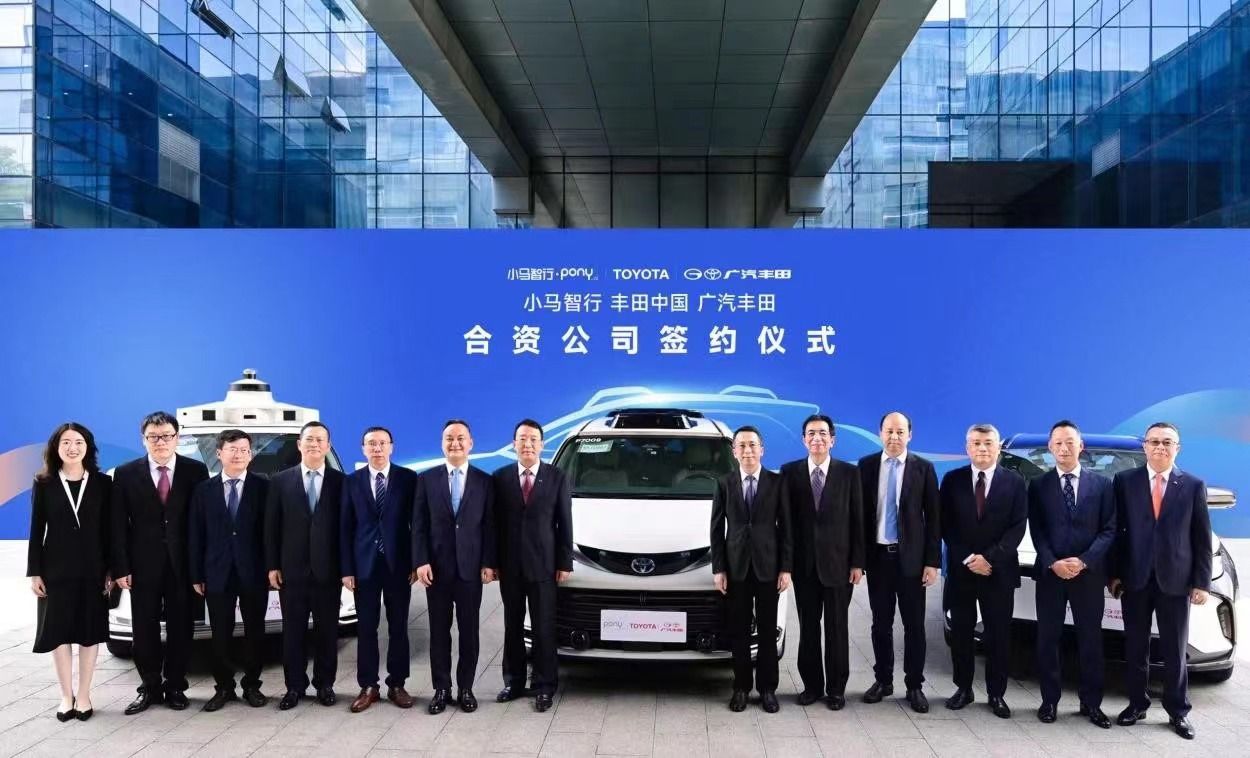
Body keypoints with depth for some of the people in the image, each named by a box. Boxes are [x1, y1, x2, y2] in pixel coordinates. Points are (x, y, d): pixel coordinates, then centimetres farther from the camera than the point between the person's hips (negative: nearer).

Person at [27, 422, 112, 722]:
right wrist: (34, 572, -4)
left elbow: (108, 530, 0)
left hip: (93, 570, 0)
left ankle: (84, 696, 14)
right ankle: (66, 696, 15)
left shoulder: (103, 483, -1)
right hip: (56, 570, 0)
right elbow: (37, 530, 1)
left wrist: (111, 570, -3)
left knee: (90, 632, 4)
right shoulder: (43, 484, 1)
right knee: (59, 632, 5)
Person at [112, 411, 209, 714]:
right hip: (143, 565, 1)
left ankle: (175, 687, 19)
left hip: (182, 564, 0)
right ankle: (150, 688, 19)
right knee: (145, 629, 7)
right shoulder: (125, 474, 1)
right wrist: (121, 568, -6)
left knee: (180, 628, 7)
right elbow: (118, 526, 0)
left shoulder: (196, 471, -1)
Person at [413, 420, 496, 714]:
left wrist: (489, 564, -5)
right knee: (439, 632, 7)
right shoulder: (427, 479, 3)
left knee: (469, 632, 6)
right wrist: (421, 562, -9)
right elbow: (418, 525, 0)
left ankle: (465, 689, 16)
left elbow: (489, 525, 2)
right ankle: (441, 689, 15)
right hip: (436, 568, 0)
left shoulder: (484, 481, 3)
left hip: (470, 568, 0)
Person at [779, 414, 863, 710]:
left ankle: (836, 688, 17)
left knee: (837, 628, 7)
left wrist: (857, 562, -5)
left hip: (838, 563, -1)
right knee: (808, 627, 9)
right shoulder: (790, 472, 2)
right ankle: (812, 685, 20)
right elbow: (785, 519, 0)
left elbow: (857, 520, 0)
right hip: (804, 563, 1)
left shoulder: (849, 473, 0)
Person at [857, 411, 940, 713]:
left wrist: (933, 561, -7)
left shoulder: (923, 468, -1)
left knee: (914, 625, 5)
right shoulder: (866, 466, 2)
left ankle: (914, 686, 16)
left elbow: (933, 517, -2)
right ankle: (883, 680, 22)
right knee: (881, 623, 10)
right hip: (877, 556, 1)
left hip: (911, 557, -1)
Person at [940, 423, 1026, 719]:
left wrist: (989, 558, -14)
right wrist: (969, 559, -9)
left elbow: (1018, 528, -4)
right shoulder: (952, 480, 3)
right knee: (961, 633, 6)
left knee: (998, 635, 4)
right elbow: (945, 525, 1)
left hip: (1000, 571, -1)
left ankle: (996, 694, 14)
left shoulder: (1015, 482, 2)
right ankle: (963, 688, 18)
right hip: (960, 570, 1)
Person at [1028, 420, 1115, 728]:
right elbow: (1036, 531, 1)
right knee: (1048, 639, 4)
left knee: (1090, 640, 5)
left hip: (1089, 573, 0)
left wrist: (1083, 561, -12)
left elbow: (1109, 529, 0)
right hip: (1049, 573, 0)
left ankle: (1091, 703, 14)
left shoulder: (1102, 484, 5)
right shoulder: (1038, 485, 5)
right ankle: (1049, 700, 12)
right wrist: (1053, 563, -14)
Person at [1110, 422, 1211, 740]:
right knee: (1135, 647, 9)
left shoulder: (1194, 485, 3)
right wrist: (1114, 573, -2)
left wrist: (1201, 582, -3)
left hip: (1176, 580, 0)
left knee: (1175, 649, 7)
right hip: (1135, 578, 0)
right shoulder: (1125, 481, 2)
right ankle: (1137, 704, 20)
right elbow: (1116, 530, 2)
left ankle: (1178, 711, 18)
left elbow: (1202, 538, 2)